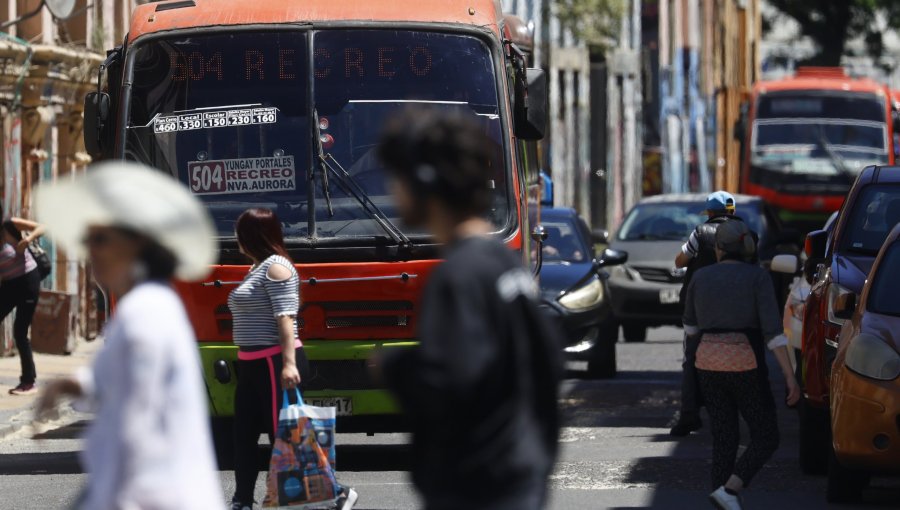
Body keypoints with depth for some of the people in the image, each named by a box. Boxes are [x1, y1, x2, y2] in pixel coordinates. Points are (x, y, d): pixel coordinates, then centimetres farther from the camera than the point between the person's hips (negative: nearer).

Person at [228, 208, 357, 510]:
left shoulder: (275, 267, -12)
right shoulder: (257, 269, 17)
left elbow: (285, 316, -20)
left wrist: (289, 363, -27)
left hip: (274, 363, -10)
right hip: (252, 364, 10)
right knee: (244, 435, 12)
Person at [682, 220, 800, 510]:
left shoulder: (701, 277, 6)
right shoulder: (757, 276, -6)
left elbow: (691, 325, 21)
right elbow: (772, 329, -14)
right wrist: (790, 377, -14)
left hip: (709, 364, 4)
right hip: (745, 365, -4)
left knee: (725, 439, 12)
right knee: (766, 439, 8)